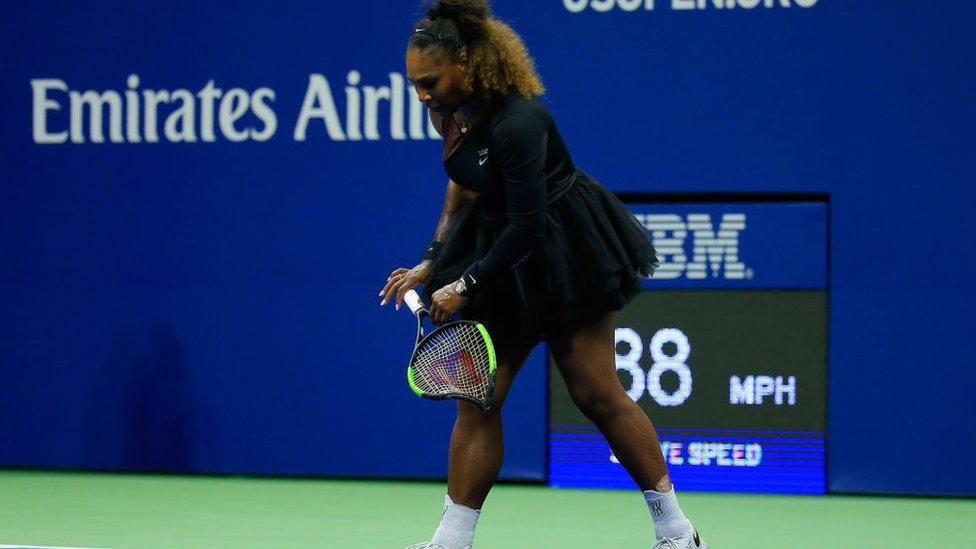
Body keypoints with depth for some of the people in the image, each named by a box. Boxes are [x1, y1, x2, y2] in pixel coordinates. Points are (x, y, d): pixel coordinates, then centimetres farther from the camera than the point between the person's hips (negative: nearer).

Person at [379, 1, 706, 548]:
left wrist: (466, 286, -17)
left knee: (597, 394, -2)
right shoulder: (454, 108, -4)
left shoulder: (516, 122, -29)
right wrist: (434, 261, 6)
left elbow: (527, 227, -26)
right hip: (498, 251, 7)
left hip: (560, 255, -7)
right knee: (476, 399, 1)